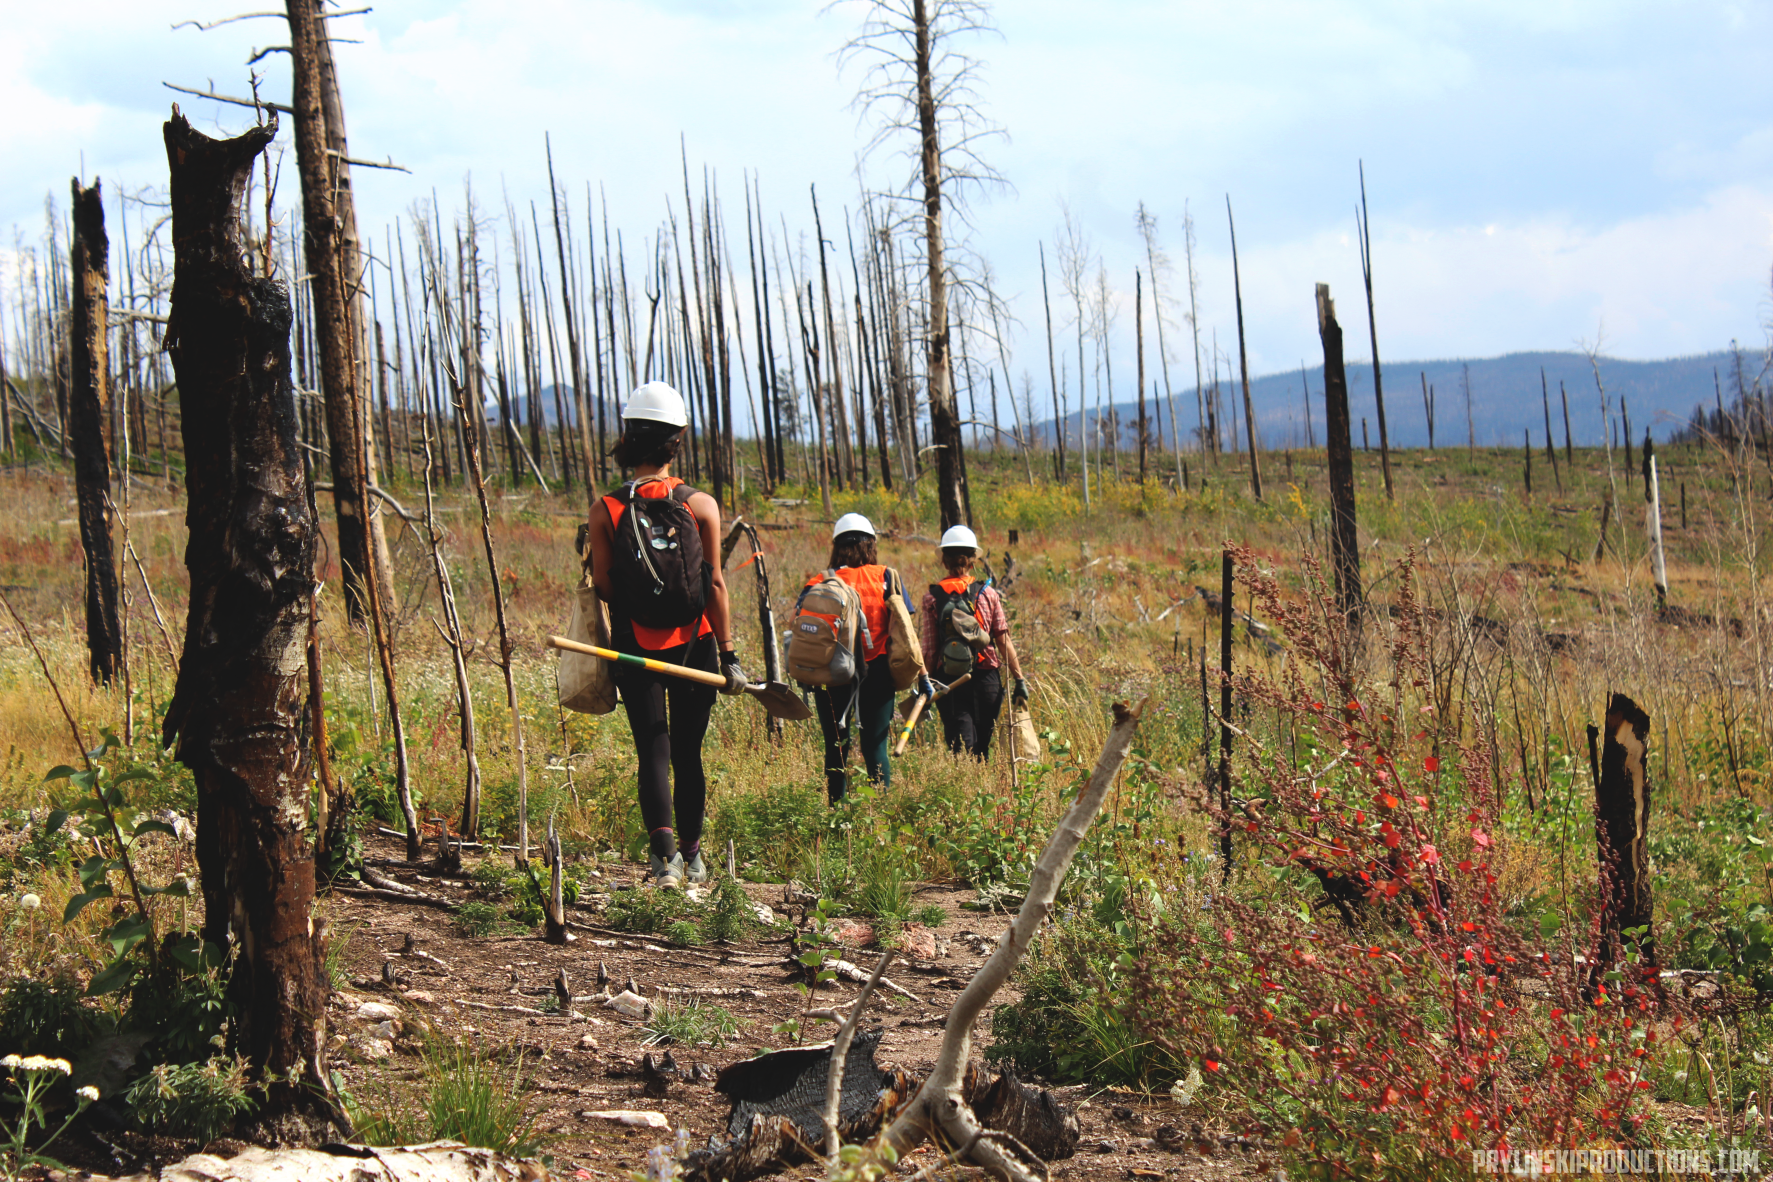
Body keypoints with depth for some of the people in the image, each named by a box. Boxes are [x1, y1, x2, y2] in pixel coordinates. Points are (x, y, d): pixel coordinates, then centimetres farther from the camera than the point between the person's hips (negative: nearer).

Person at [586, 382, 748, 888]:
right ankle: (692, 856, 21)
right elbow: (715, 586, -5)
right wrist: (728, 655, -2)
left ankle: (664, 849, -20)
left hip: (635, 649, -1)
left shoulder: (605, 511, -6)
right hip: (693, 645, 1)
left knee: (653, 751, 0)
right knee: (688, 753, 13)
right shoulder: (702, 506, -5)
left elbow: (602, 587, -3)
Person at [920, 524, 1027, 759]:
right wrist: (1019, 680, 5)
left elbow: (929, 649, -2)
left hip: (948, 679, -1)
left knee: (962, 751, -4)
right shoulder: (988, 594, 1)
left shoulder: (932, 598, -2)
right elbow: (1004, 642, 0)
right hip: (986, 679, 1)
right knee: (983, 749, 13)